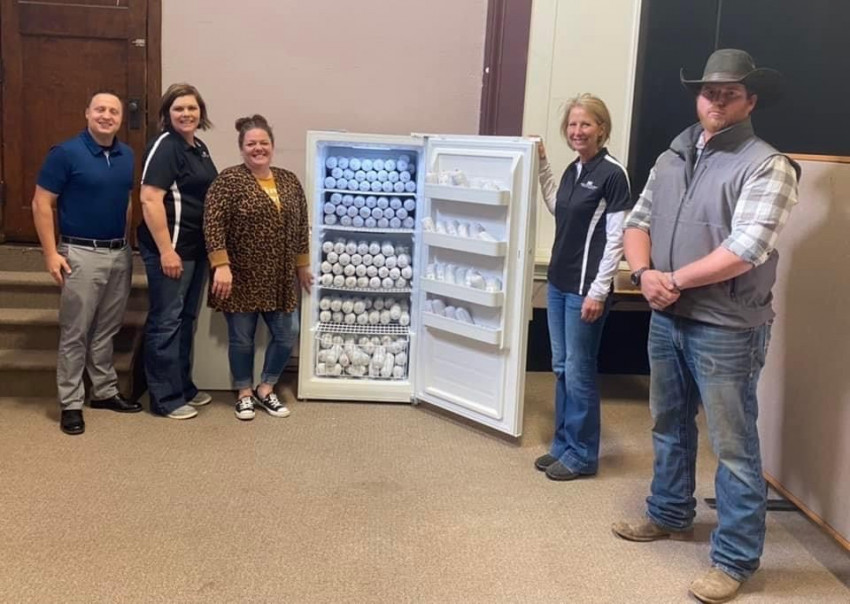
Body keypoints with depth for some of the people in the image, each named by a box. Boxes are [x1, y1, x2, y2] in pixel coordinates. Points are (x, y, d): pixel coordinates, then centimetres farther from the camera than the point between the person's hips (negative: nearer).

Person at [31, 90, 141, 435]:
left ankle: (105, 392, 27)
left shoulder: (127, 156, 7)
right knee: (75, 333, 1)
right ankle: (70, 404, 10)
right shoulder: (65, 153, -9)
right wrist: (51, 253, -14)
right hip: (81, 254, -5)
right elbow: (41, 204, -9)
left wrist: (129, 243, 12)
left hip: (120, 253, 5)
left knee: (106, 330, 15)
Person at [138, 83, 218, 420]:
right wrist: (166, 250, -24)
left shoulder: (199, 147, 13)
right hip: (171, 247, -9)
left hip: (196, 247, 9)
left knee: (186, 319, 17)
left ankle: (184, 387, 28)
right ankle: (166, 398, 8)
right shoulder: (165, 146, -13)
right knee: (166, 321, -1)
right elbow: (150, 199, -21)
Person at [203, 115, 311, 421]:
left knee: (287, 333, 7)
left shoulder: (289, 181, 8)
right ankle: (244, 393, 23)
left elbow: (300, 226, 13)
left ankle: (266, 389, 25)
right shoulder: (229, 180, -8)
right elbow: (213, 224, -14)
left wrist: (302, 265, 14)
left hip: (279, 278, 5)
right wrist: (221, 266, -20)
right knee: (241, 337, 6)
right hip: (241, 277, -5)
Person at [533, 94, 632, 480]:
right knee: (561, 369, 14)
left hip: (585, 288, -8)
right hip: (558, 282, 8)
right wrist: (542, 166, 18)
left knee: (579, 372, 0)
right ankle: (562, 445, 25)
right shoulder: (572, 170, 10)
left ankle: (582, 455, 13)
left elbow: (615, 239, -15)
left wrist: (598, 292, -17)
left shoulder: (612, 173, -12)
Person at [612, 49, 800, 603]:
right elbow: (638, 220, 10)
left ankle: (736, 559, 15)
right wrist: (644, 273, -10)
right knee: (669, 425, 21)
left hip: (726, 329, -7)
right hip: (666, 320, 7)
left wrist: (674, 279, -15)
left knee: (734, 447, 2)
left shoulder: (767, 166, -12)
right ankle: (669, 513, 41)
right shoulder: (672, 158, 11)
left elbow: (744, 251, -21)